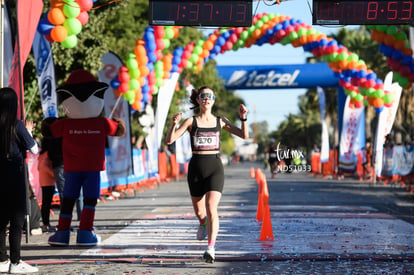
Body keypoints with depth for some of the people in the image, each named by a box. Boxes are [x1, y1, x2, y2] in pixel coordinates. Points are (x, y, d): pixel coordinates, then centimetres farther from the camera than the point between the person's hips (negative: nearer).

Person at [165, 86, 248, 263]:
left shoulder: (220, 121, 6)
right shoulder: (191, 121, 1)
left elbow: (244, 135, 4)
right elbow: (169, 140, -7)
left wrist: (243, 118, -12)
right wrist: (174, 124, -25)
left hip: (215, 168, -1)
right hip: (196, 168, 1)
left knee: (211, 209, -18)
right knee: (199, 211, 14)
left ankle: (211, 248, -17)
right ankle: (203, 224, 51)